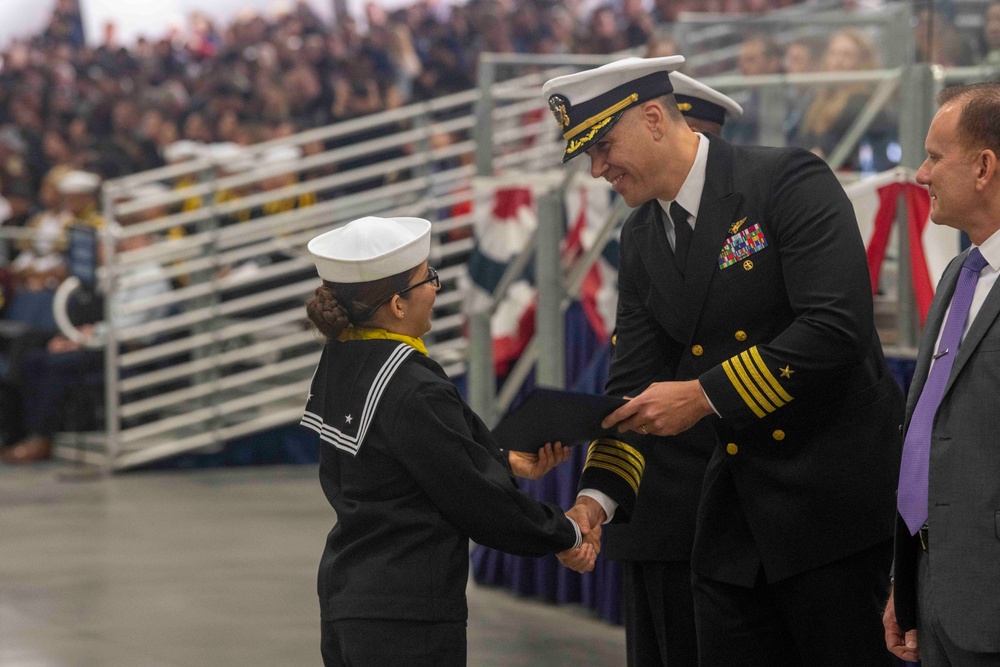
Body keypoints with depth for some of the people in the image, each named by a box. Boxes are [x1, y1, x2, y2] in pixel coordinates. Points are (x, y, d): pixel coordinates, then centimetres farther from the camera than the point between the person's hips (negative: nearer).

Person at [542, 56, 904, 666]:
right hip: (734, 515, 7)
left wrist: (704, 396, -21)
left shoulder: (789, 181, -13)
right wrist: (596, 498, -5)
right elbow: (635, 382, 10)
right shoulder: (642, 237, 10)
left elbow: (836, 327, -23)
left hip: (833, 494, -7)